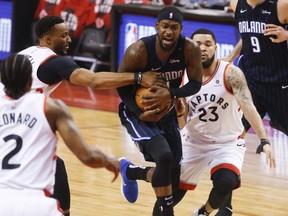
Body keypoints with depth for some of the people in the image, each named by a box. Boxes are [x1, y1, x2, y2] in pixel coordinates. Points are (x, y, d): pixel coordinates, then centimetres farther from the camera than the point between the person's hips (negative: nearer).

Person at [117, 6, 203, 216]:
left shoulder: (190, 49, -20)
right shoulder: (138, 51, -27)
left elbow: (196, 84, -12)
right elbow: (122, 86, -15)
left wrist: (171, 94, -32)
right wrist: (140, 113, -29)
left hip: (166, 113, 5)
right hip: (137, 113, -4)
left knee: (173, 177, 7)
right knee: (164, 157, -29)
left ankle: (130, 171, 37)